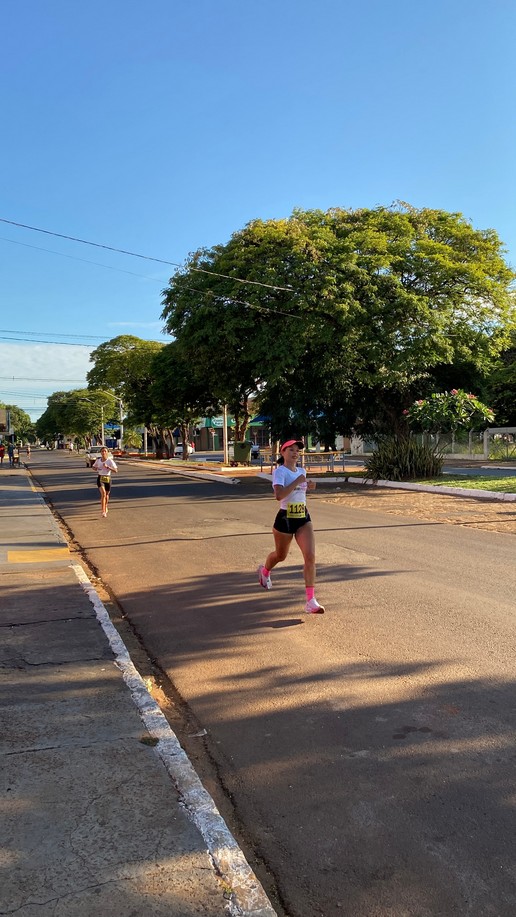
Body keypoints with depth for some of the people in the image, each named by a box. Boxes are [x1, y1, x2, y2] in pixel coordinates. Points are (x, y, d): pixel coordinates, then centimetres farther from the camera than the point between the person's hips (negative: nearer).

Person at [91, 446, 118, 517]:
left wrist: (107, 467, -26)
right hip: (100, 478, 0)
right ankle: (103, 511, -22)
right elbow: (93, 466, 20)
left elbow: (116, 470, -15)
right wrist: (95, 468, -3)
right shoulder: (98, 460, 2)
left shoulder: (110, 461, -8)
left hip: (107, 478, 0)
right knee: (103, 493, -19)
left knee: (107, 494, 15)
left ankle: (105, 507, 44)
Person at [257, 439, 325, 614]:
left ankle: (310, 601, -12)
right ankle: (264, 570, 54)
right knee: (280, 556, 17)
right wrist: (297, 482, -27)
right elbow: (279, 495, -29)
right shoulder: (280, 471, -12)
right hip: (285, 519, -5)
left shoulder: (302, 471, 9)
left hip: (303, 519, 5)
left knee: (310, 556, -12)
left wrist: (308, 486, 8)